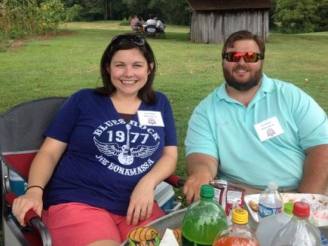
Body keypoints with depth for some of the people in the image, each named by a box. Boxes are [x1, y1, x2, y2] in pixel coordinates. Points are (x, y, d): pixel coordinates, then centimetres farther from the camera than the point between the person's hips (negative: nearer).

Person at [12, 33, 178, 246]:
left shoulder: (160, 104, 15)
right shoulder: (83, 100, 7)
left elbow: (170, 154, 12)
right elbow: (49, 152, 5)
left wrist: (148, 183, -8)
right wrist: (34, 191, -12)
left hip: (137, 205, 3)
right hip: (77, 201, -2)